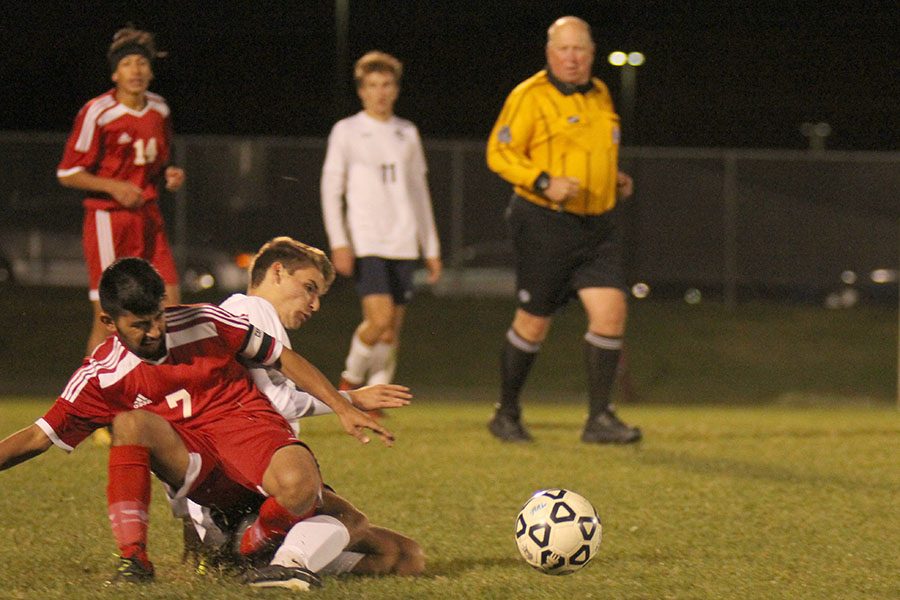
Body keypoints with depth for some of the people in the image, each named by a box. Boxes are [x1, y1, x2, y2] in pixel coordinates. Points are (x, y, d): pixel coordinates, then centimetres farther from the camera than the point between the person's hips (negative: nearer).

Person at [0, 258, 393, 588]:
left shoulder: (205, 323, 1)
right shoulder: (101, 376, 1)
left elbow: (282, 359, 10)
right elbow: (39, 437, 2)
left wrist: (343, 409, 6)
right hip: (191, 462, 0)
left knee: (299, 485, -35)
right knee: (130, 422, -30)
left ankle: (252, 550, 1)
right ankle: (133, 559, -30)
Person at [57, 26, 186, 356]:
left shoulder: (159, 109, 9)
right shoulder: (96, 113, -11)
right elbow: (67, 173, -8)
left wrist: (170, 175, 3)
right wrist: (114, 187, -19)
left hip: (149, 216, 6)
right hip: (108, 218, -6)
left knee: (170, 302, 0)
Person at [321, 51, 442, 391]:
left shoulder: (407, 134, 15)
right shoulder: (347, 131, 4)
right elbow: (331, 189, 2)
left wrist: (431, 248, 17)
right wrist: (339, 243, -9)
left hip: (403, 244, 4)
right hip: (364, 243, -4)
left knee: (392, 330, -1)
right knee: (381, 318, -18)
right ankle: (351, 380, 4)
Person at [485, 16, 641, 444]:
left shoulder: (600, 95, 14)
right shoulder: (530, 96, -9)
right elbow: (500, 152, -12)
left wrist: (615, 179, 13)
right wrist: (545, 183, -24)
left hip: (597, 225, 6)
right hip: (544, 224, -6)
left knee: (610, 313, -8)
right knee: (533, 323, 2)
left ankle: (600, 419, -2)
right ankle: (506, 414, 20)